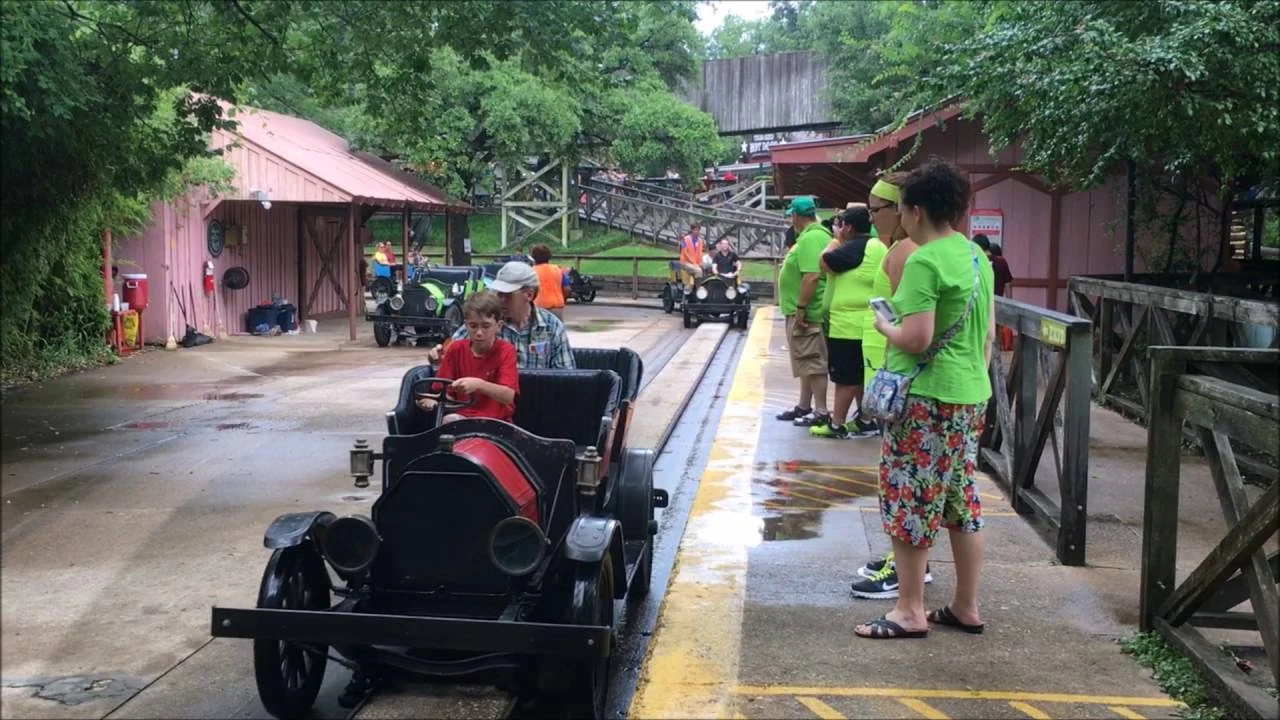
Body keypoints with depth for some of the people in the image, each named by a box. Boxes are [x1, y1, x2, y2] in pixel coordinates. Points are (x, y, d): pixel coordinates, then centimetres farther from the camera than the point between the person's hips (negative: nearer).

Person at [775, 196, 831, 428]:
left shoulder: (810, 238, -18)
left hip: (807, 312, -11)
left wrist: (800, 309, -24)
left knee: (813, 362, -7)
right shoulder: (813, 235, 15)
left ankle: (821, 412, -3)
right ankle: (804, 407, 25)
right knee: (807, 361, 16)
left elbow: (812, 276, -27)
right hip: (803, 311, 11)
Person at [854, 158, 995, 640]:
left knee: (909, 504, 1)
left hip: (926, 400, -9)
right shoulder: (977, 257, 11)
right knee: (963, 502, 14)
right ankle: (966, 607, 23)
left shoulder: (923, 262, -17)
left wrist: (885, 327, -4)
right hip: (971, 396, 9)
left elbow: (917, 338, -23)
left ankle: (910, 611, 8)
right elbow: (988, 332, 15)